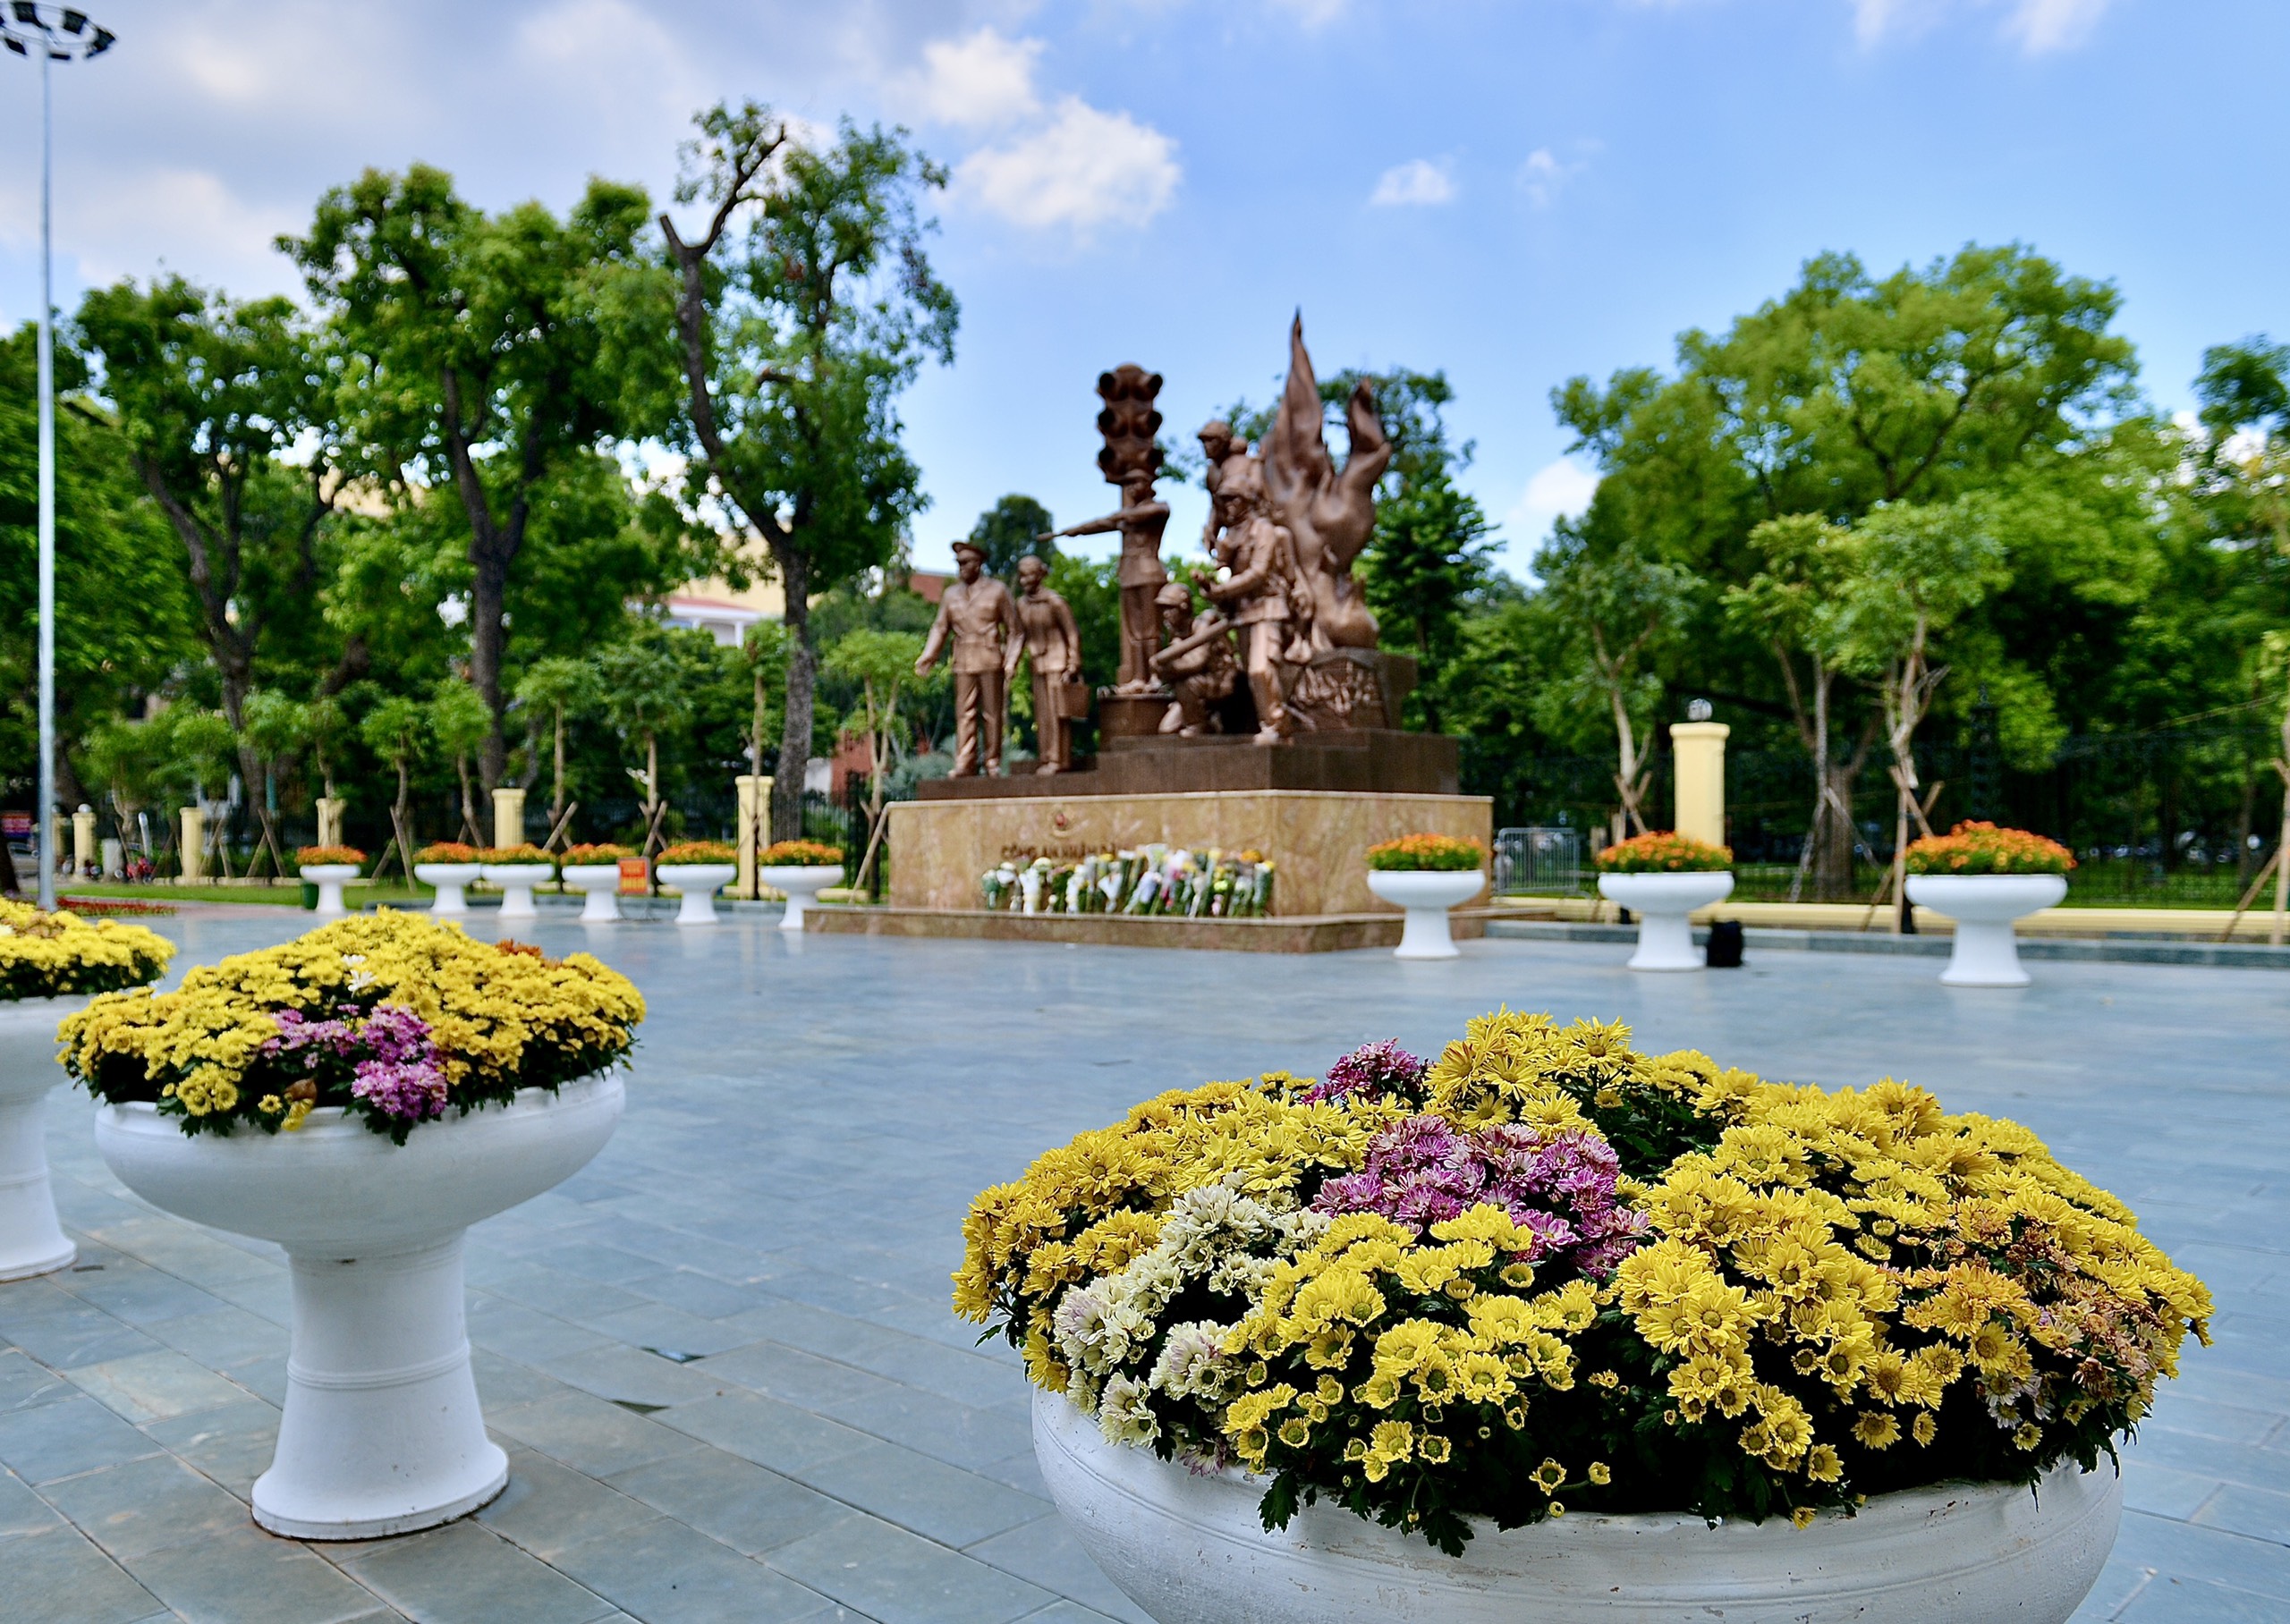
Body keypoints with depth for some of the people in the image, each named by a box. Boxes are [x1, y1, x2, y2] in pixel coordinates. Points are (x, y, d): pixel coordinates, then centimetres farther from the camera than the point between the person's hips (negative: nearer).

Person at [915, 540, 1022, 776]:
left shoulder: (997, 590, 4)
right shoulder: (952, 593, 14)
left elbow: (1012, 628, 4)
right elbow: (941, 627, 12)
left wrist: (1011, 660, -5)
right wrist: (927, 656, -1)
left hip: (990, 660, -3)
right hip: (963, 661, 3)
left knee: (992, 712, 0)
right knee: (965, 712, -2)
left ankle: (993, 763, 5)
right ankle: (965, 764, -4)